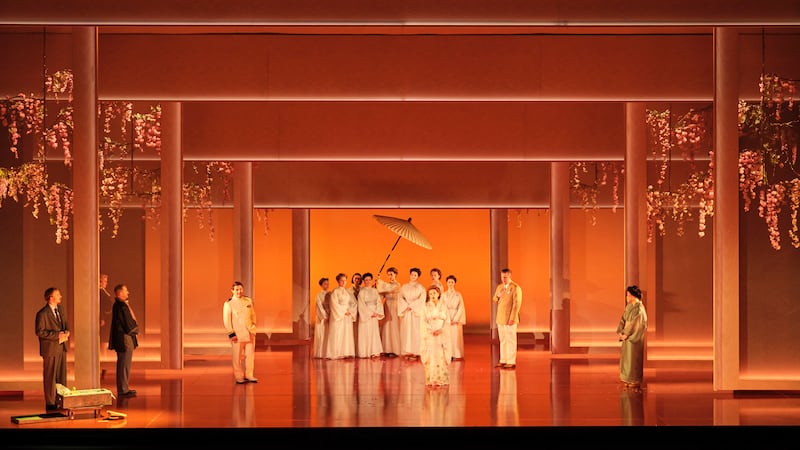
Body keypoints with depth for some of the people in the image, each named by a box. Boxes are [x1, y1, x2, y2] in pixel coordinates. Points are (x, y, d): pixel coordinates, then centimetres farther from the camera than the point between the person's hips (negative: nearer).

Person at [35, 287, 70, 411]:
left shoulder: (60, 309, 9)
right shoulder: (42, 314, -15)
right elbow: (39, 332, -16)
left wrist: (66, 332, -3)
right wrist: (57, 335, -19)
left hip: (61, 347, 7)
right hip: (50, 349, -7)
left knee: (62, 376, 11)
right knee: (50, 377, 1)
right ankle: (50, 403, 8)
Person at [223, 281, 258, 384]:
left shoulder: (249, 301, 10)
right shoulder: (228, 304, -4)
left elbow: (253, 315, 17)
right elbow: (226, 320, -5)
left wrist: (253, 329, 10)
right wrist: (231, 334, -10)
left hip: (249, 333, 4)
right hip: (237, 334, -4)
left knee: (250, 355, 4)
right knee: (238, 356, -1)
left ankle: (249, 375, 13)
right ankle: (239, 377, 6)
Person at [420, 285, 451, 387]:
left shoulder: (443, 306, 6)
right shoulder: (426, 307, 4)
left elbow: (447, 320, 2)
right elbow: (423, 321, -1)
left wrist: (440, 330, -13)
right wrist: (431, 330, -14)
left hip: (442, 334, 1)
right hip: (429, 334, -1)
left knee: (441, 356, -3)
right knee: (431, 356, -5)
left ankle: (441, 379, -2)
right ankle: (431, 379, -5)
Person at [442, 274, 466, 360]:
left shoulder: (458, 294, 4)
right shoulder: (443, 294, 7)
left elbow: (461, 308, 0)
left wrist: (455, 319, -9)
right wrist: (448, 320, -8)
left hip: (456, 318, -1)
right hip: (446, 318, 1)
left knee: (456, 336, -4)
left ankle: (457, 355, 0)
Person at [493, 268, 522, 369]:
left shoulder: (515, 288, -10)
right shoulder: (499, 287, 12)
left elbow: (517, 304, -14)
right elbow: (495, 300, 19)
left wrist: (512, 318, -19)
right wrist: (498, 296, -5)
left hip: (510, 319, -7)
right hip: (500, 318, 7)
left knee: (510, 341, -4)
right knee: (503, 340, 11)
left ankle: (511, 362, -2)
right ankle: (503, 361, 16)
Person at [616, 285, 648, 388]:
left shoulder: (639, 308, -16)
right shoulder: (629, 307, 10)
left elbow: (635, 324, -19)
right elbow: (623, 319, 9)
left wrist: (626, 334, -16)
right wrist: (620, 332, -3)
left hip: (635, 337, -8)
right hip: (627, 336, 8)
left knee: (634, 358, -3)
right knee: (627, 357, 11)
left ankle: (636, 381, 5)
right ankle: (629, 379, 19)